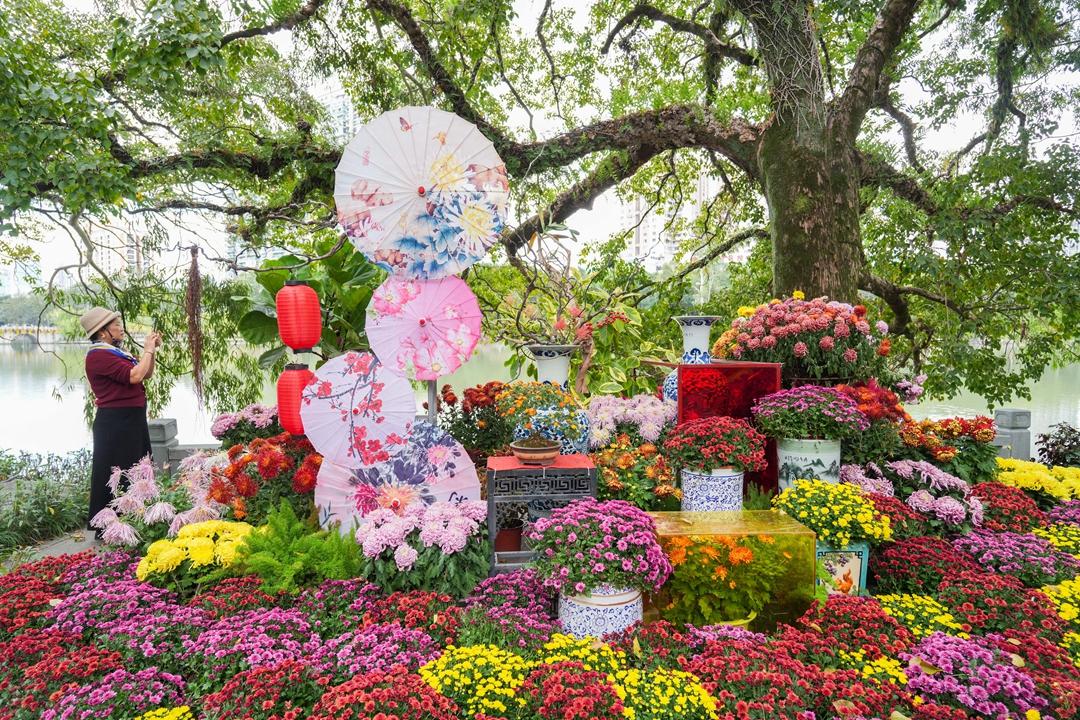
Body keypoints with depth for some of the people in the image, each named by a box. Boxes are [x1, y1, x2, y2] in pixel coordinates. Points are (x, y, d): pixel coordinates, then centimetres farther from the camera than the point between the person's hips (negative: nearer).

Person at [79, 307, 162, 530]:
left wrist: (151, 349, 7)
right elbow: (134, 376, -25)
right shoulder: (99, 355, -16)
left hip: (132, 420, 10)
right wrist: (147, 351, -12)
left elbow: (146, 374, 20)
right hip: (115, 422, -10)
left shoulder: (115, 351, 13)